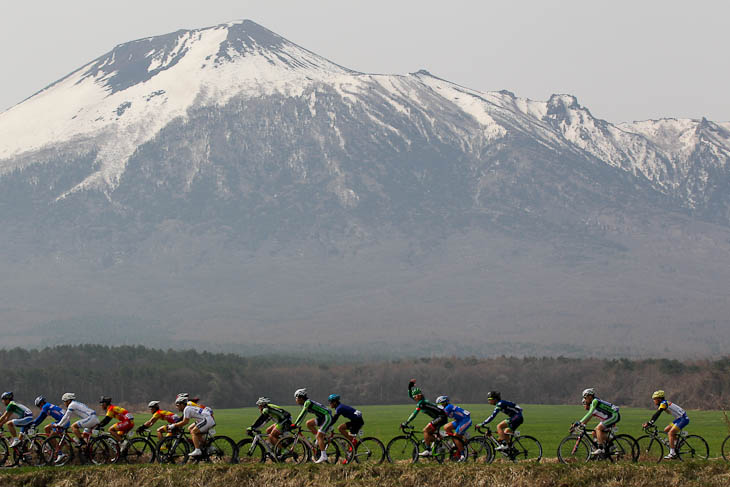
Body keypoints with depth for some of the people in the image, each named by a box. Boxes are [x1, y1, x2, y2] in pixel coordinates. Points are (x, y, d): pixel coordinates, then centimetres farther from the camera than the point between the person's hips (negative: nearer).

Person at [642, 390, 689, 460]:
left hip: (683, 419, -10)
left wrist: (648, 424, -26)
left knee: (670, 433, -15)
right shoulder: (662, 404, 12)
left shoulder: (663, 403, -17)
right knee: (666, 430, 12)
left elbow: (656, 415, -25)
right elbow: (656, 415, 16)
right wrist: (648, 423, 9)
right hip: (679, 418, 10)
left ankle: (672, 454, -15)